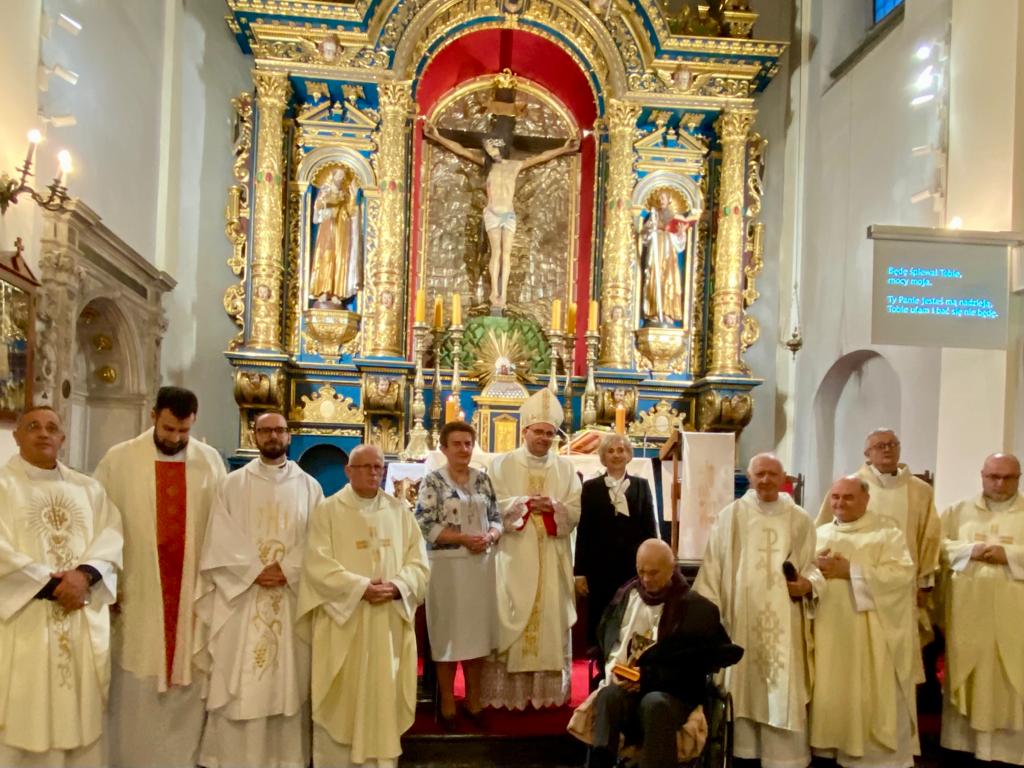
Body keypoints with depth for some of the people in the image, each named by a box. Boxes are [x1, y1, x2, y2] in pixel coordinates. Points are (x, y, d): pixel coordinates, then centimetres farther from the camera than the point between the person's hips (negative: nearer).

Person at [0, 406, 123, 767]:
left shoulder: (89, 488, 14)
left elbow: (111, 538, 3)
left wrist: (85, 574, -15)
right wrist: (50, 585, -14)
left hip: (85, 622, 4)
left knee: (82, 715, 7)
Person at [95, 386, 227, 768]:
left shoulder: (210, 461, 2)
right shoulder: (119, 460, -2)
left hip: (194, 594, 1)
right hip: (137, 594, -1)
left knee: (189, 687, 5)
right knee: (136, 693, 5)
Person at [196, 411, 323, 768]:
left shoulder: (309, 487, 8)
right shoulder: (233, 484, 6)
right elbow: (221, 541, -2)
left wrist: (286, 571, -12)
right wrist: (255, 571, -13)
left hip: (292, 597, 1)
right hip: (241, 596, -1)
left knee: (287, 679, 3)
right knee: (239, 679, 0)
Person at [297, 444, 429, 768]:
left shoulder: (400, 511, 8)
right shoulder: (328, 511, -1)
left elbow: (418, 562, 4)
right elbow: (318, 564, -11)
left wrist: (396, 586, -15)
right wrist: (361, 587, -19)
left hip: (388, 623, 3)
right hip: (343, 622, -3)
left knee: (384, 695, 7)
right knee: (341, 699, 2)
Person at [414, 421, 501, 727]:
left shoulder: (483, 479, 9)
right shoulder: (432, 481, -5)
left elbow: (497, 519, 10)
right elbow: (425, 526, -12)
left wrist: (489, 536, -11)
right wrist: (464, 538, -18)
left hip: (481, 564, 4)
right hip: (447, 564, -4)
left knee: (477, 630, 10)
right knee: (448, 632, 2)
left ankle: (474, 698, 23)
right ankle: (447, 703, 15)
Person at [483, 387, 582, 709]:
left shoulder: (565, 468, 10)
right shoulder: (502, 464, 4)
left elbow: (575, 512, 2)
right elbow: (495, 506, -5)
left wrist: (550, 506, -15)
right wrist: (527, 502, -15)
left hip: (552, 559, 2)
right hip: (515, 557, -2)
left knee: (551, 619, 3)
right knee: (511, 620, -3)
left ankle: (548, 690, 11)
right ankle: (508, 691, 4)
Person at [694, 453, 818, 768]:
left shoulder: (799, 520, 5)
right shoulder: (730, 516, 2)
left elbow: (812, 565, 11)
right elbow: (713, 568, 2)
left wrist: (807, 584, -10)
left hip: (784, 623, 1)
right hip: (741, 619, 0)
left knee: (784, 692, 0)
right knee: (743, 687, 6)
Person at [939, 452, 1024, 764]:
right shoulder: (958, 510, 10)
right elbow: (937, 546, 4)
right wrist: (969, 550, -10)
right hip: (967, 610, 1)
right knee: (966, 678, 5)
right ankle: (964, 743, 14)